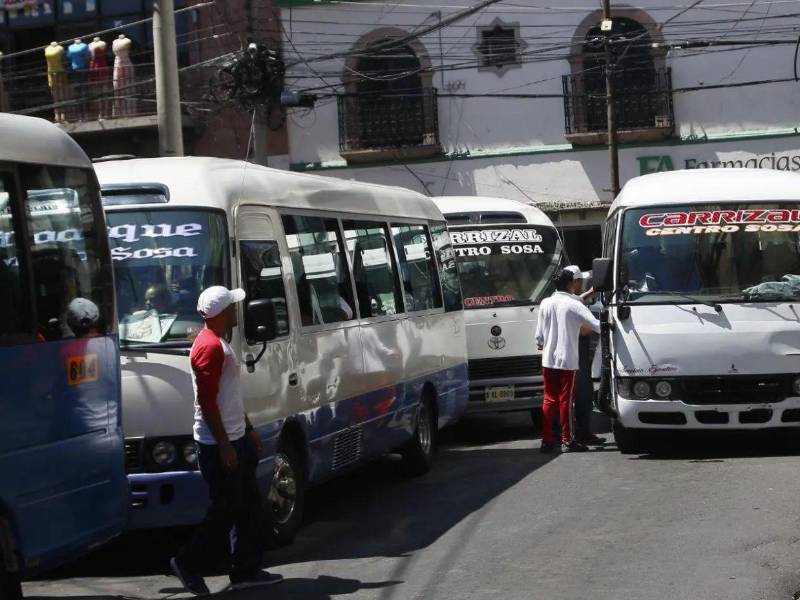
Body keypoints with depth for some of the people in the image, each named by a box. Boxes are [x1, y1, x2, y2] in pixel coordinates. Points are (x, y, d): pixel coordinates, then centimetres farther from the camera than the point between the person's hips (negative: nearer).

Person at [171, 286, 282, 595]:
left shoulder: (221, 343, 15)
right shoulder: (210, 346, -19)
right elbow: (207, 401, -23)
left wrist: (248, 430, 24)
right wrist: (225, 445, -23)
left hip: (236, 438, 10)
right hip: (218, 444, -10)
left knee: (249, 506, 12)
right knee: (227, 509, -4)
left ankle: (247, 569, 17)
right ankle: (187, 563, 7)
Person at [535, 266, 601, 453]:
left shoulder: (546, 303, 5)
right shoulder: (574, 305, -11)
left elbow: (539, 335, 9)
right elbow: (597, 325, -18)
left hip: (548, 360, 5)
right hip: (567, 360, -5)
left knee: (549, 400, 9)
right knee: (566, 401, 1)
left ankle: (547, 440, 9)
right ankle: (568, 441, 6)